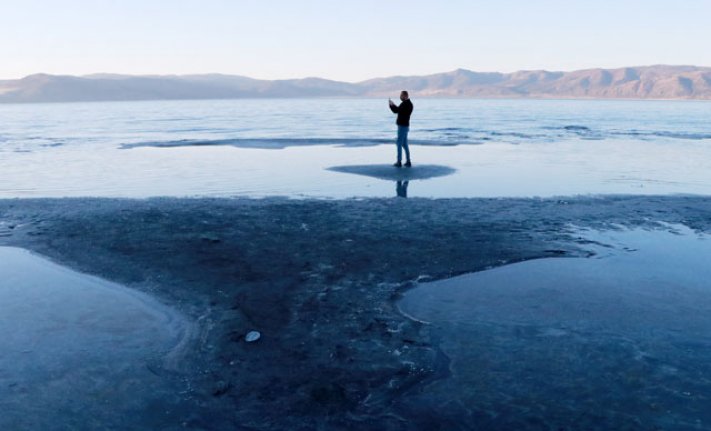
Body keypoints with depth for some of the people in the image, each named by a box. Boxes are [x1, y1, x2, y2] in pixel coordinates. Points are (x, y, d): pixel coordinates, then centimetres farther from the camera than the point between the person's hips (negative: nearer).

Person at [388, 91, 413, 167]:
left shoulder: (405, 104, -18)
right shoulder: (409, 104, 15)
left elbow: (396, 111, -20)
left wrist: (391, 104, -4)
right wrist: (393, 105, 14)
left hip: (402, 126, -10)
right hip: (405, 126, 10)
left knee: (399, 144, -4)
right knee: (404, 144, 13)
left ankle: (399, 162, -1)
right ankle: (408, 162, 12)